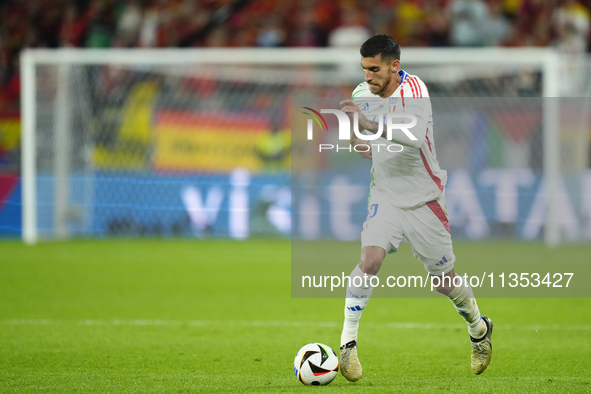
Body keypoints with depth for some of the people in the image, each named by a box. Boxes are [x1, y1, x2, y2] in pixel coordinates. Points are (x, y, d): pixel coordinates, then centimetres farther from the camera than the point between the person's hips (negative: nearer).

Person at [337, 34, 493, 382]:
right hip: (386, 196, 3)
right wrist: (354, 140, -4)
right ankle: (348, 342, -18)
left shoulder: (413, 89, -19)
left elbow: (414, 136, -38)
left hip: (424, 199, -3)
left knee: (444, 280, 8)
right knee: (370, 259, -23)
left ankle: (479, 329, 37)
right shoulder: (362, 95, -1)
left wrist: (369, 124, -46)